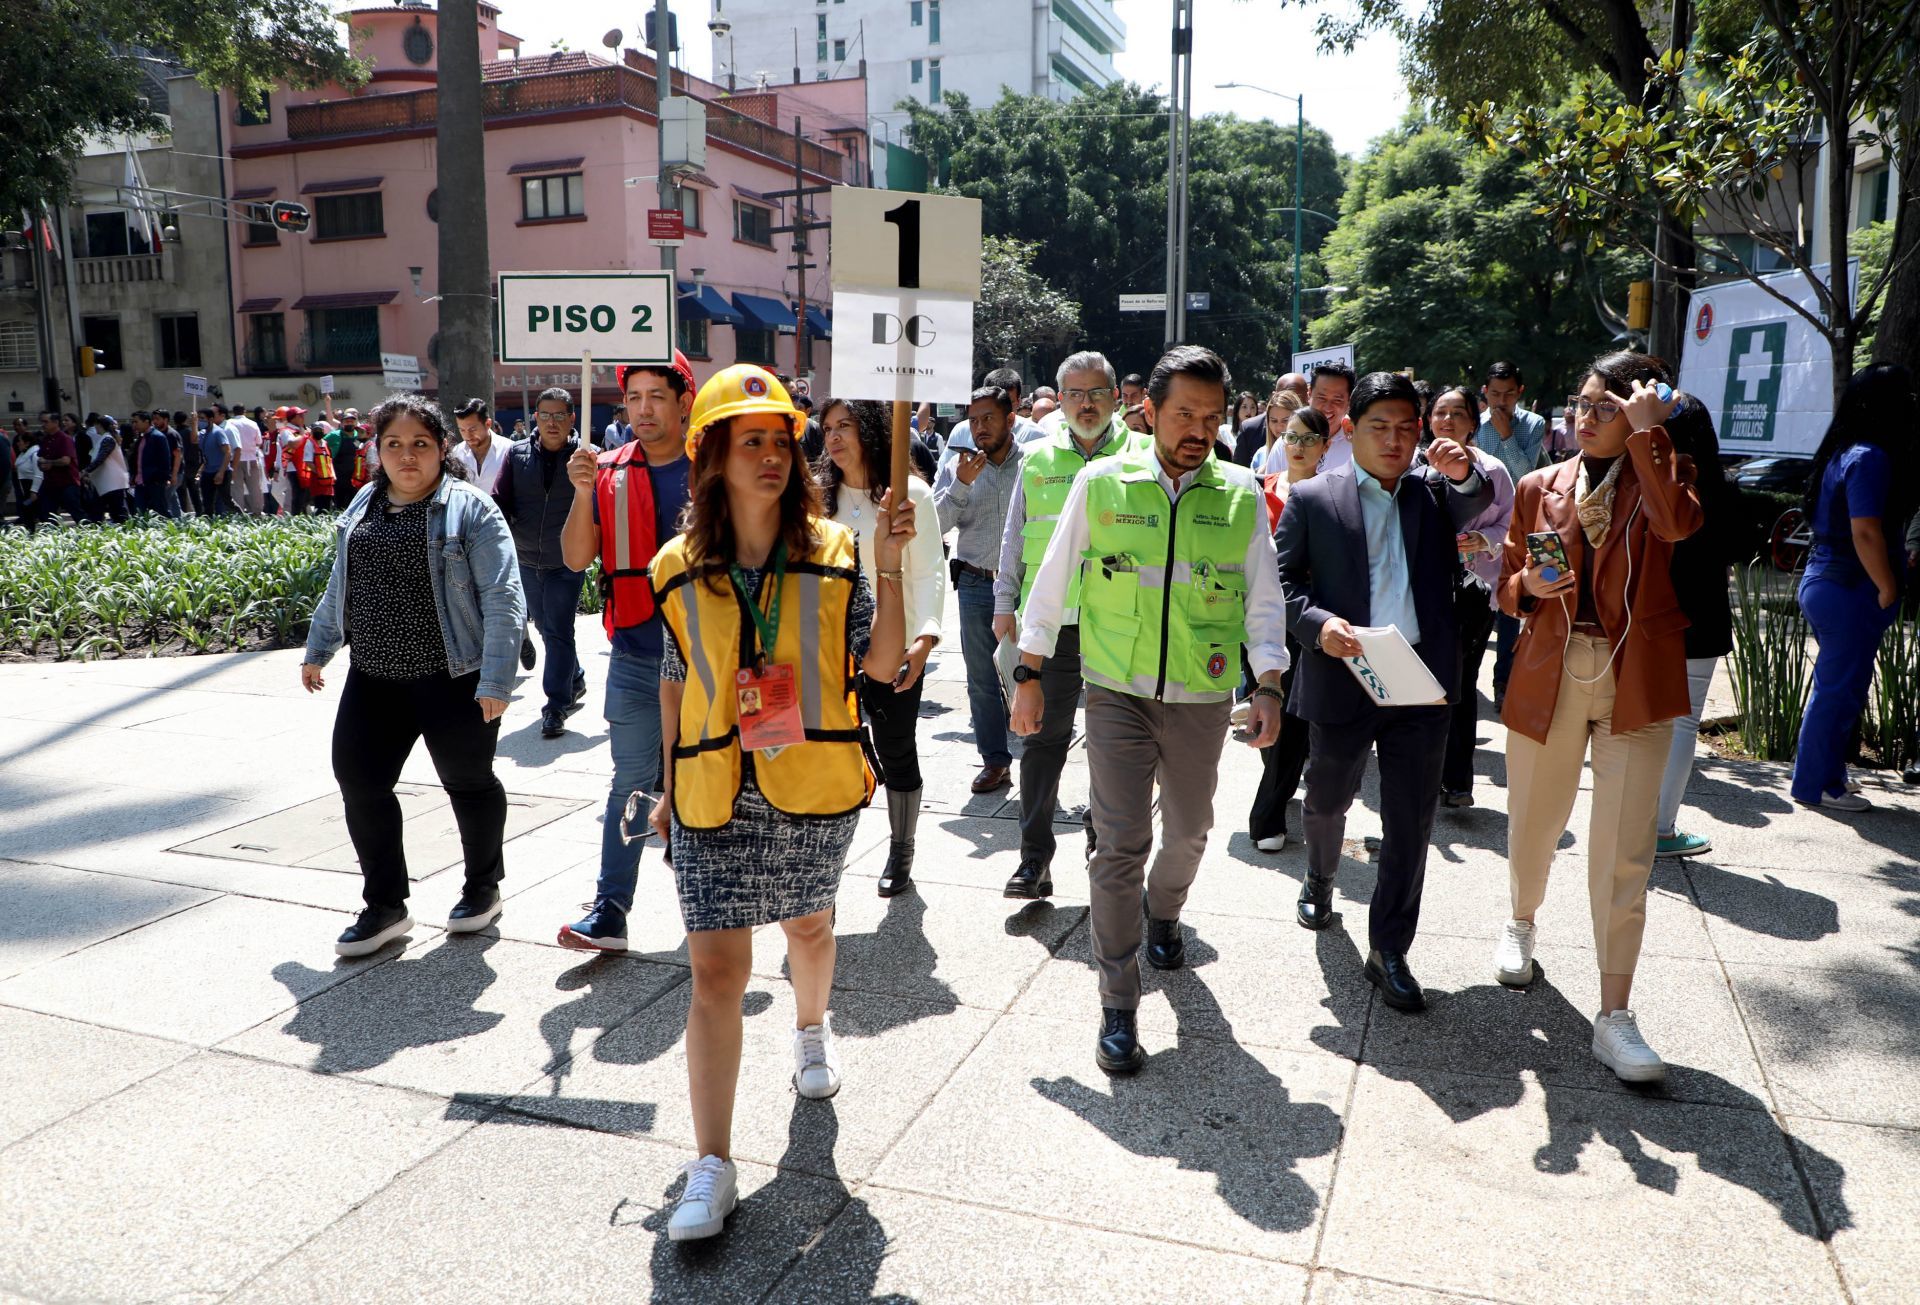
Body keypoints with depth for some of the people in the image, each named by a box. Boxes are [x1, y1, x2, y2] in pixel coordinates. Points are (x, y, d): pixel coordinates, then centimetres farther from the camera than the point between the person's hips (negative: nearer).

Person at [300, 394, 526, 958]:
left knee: (469, 783, 9)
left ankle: (483, 888, 32)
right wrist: (317, 650, 23)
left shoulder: (470, 509, -10)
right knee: (359, 783, 5)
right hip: (373, 679, 6)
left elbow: (502, 600, -15)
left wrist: (496, 679, -21)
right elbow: (339, 586, 21)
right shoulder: (363, 506, 10)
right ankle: (385, 906, 21)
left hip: (453, 680, -6)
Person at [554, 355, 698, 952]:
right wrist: (583, 492, -16)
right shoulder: (610, 473, 2)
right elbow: (576, 558, -2)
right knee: (631, 783, 4)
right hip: (635, 657, 1)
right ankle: (610, 910, 8)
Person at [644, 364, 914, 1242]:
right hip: (715, 799, 0)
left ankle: (812, 1031, 55)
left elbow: (881, 666, -8)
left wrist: (889, 571, -18)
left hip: (815, 787, 1)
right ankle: (712, 1166, 6)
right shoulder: (680, 568, -2)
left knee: (810, 924, 23)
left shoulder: (834, 552, -4)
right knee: (715, 971, -3)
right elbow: (675, 684, 8)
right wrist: (670, 782, 12)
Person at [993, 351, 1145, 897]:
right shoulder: (1038, 459, 9)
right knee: (1044, 737, 0)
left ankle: (1104, 836, 32)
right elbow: (1014, 537, 15)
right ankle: (1035, 858, 6)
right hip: (1051, 624, 1)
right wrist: (1005, 604, 11)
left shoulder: (1144, 456, 4)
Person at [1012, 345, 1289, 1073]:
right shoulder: (1101, 483, -3)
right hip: (1117, 692, -2)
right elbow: (1053, 582, 3)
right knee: (1120, 843, -6)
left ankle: (1163, 914, 52)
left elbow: (1264, 599, 5)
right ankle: (1118, 1007, 6)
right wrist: (1029, 675, 3)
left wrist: (1268, 687, -5)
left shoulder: (1241, 494, 0)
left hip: (1202, 699, 2)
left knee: (1189, 829, 19)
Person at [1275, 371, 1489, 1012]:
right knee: (1327, 799, 18)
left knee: (1411, 821, 3)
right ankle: (1319, 880, 49)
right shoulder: (1312, 498, 1)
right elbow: (1282, 580, -1)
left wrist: (1464, 472, -29)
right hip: (1342, 678, -1)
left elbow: (1481, 505, -9)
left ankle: (1389, 951, 15)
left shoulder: (1435, 489, 9)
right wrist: (1318, 624, -18)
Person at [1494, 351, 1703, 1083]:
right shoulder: (1539, 488, 8)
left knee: (1623, 856, -5)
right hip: (1548, 674, 2)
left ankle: (1614, 1017, 3)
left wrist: (1648, 430, -18)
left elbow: (1675, 523, -23)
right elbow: (1506, 590, 10)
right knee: (1532, 826, 14)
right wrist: (1529, 585, -12)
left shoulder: (1660, 474, 2)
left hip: (1633, 682, -2)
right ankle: (1522, 925, 45)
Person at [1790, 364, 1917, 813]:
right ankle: (1817, 785, 7)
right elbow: (1865, 531, -22)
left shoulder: (1843, 452, 13)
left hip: (1826, 584, 10)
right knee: (1840, 692, -1)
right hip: (1850, 592, -10)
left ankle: (1821, 779, 24)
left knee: (1835, 689, 16)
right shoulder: (1870, 457, -16)